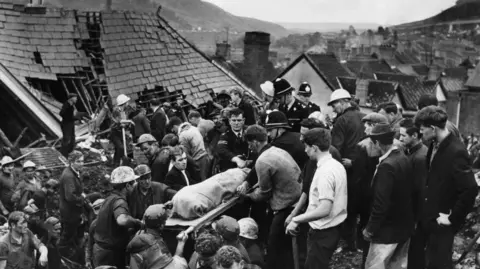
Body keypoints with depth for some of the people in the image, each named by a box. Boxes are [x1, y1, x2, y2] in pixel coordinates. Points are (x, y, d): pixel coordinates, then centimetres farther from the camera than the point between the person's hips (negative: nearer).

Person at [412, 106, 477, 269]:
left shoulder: (456, 151, -24)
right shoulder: (435, 145, 2)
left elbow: (470, 189, -28)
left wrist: (453, 218, -19)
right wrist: (423, 212, 10)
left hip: (441, 221, -8)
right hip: (427, 217, 8)